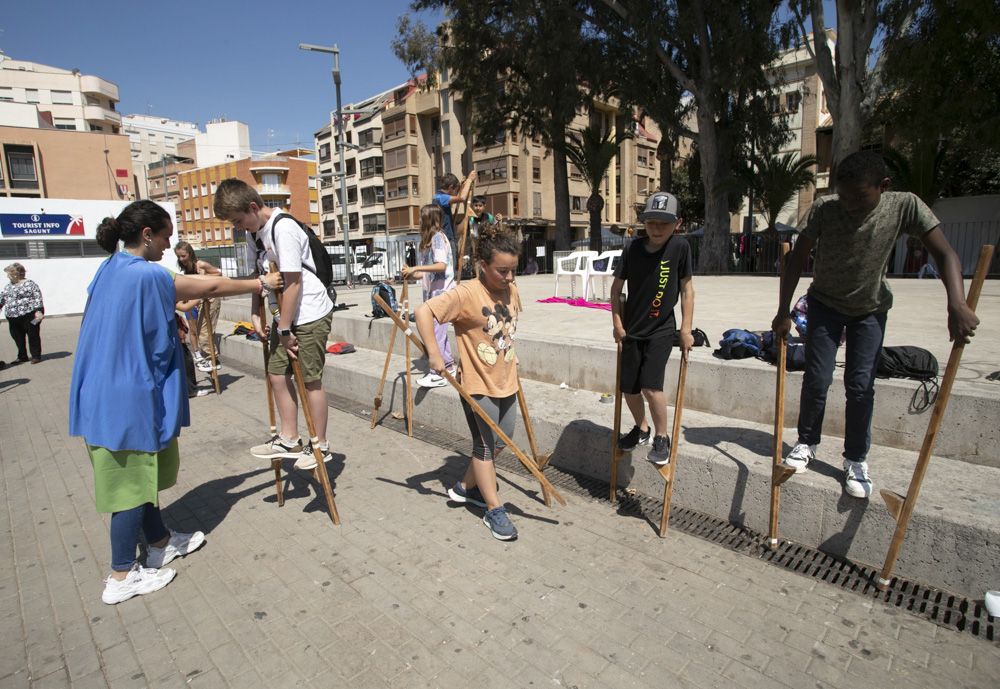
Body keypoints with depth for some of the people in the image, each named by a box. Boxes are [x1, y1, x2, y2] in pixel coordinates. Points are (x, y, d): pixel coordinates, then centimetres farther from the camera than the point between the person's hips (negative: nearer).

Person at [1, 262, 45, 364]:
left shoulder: (30, 284, -7)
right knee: (18, 338, 10)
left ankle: (36, 356, 9)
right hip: (13, 318, 8)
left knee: (33, 336, 0)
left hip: (29, 315, -7)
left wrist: (38, 310, -21)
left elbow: (38, 298, -14)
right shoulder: (8, 287, 16)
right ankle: (22, 357, 20)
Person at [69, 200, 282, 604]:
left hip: (105, 393, 10)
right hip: (128, 396, -10)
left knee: (140, 475, 20)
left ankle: (161, 542, 36)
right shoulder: (146, 275, -19)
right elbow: (211, 288, -12)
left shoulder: (110, 270, 10)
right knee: (132, 482, 2)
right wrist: (260, 284, 0)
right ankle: (121, 577, 15)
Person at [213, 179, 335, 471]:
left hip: (310, 314, -9)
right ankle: (289, 439, 23)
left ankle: (320, 446, 12)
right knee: (277, 373, 10)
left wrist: (285, 329, -17)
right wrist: (256, 315, 7)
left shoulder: (283, 228, -18)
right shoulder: (254, 232, 10)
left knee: (310, 379, -2)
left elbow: (293, 282, -21)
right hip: (285, 314, 9)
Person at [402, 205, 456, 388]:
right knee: (438, 331, 14)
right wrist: (413, 274, 9)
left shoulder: (438, 237, -11)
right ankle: (448, 366, 24)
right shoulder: (431, 238, 18)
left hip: (441, 292, -10)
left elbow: (442, 265, -24)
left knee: (435, 332, -9)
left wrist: (416, 268, -24)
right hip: (434, 292, 10)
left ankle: (438, 374, -4)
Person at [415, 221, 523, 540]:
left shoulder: (511, 290, 3)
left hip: (506, 382, 8)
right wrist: (434, 353, -29)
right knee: (485, 445, 5)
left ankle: (467, 487, 39)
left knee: (502, 439, 18)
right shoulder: (466, 294, -20)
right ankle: (494, 510, 20)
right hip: (478, 385, -7)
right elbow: (423, 311, -26)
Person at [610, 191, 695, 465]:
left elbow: (687, 289, -4)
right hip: (632, 330, 3)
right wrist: (617, 324, -2)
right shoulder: (634, 248, -6)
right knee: (629, 389, 9)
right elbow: (616, 288, 2)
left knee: (651, 386, -16)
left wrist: (686, 330, -6)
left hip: (662, 330, -3)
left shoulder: (680, 247, -10)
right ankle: (641, 428, 36)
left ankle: (662, 437, 8)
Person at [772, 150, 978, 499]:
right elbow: (797, 260, -15)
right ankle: (806, 443, 17)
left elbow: (944, 253, -22)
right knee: (816, 379, -4)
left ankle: (856, 460, 11)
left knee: (860, 385, -4)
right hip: (825, 304, 0)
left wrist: (957, 303, -38)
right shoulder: (824, 209, -21)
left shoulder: (904, 206, -19)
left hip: (870, 308, 0)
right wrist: (783, 312, -16)